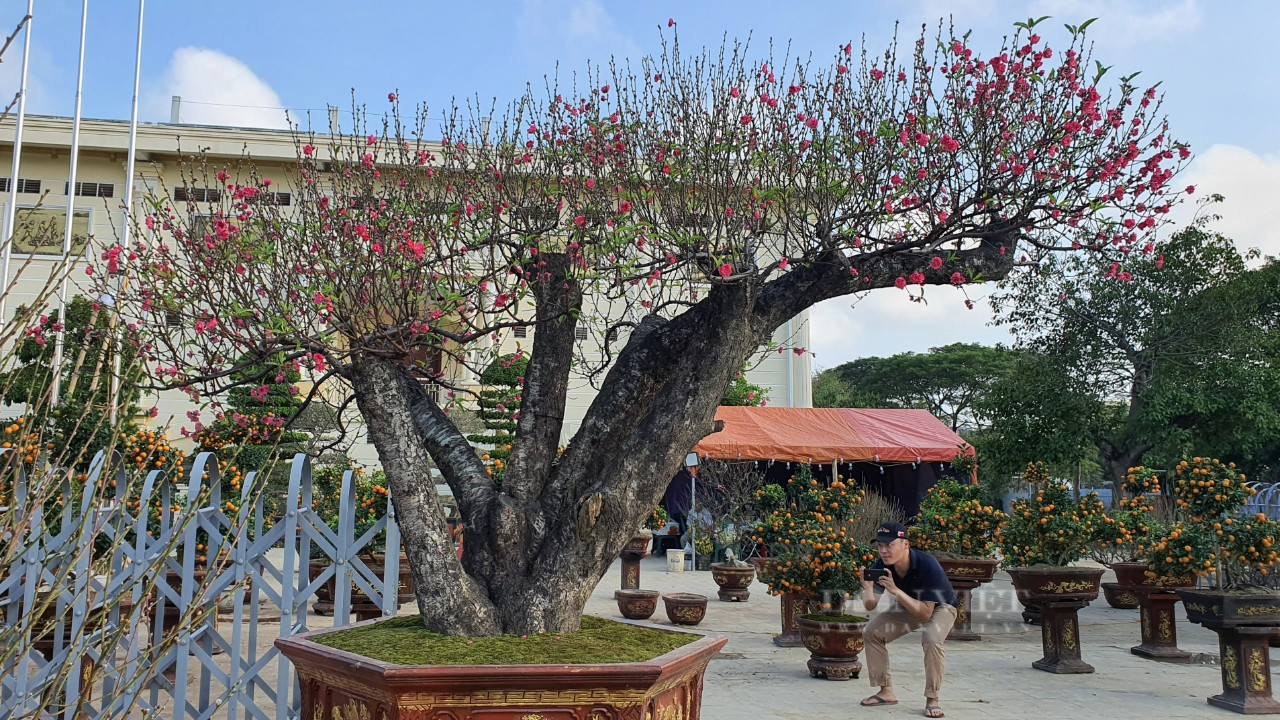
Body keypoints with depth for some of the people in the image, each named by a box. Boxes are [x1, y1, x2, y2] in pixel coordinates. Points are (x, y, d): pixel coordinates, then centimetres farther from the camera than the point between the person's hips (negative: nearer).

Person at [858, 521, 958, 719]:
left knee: (931, 639, -34)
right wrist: (868, 589, -39)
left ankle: (932, 698, -15)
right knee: (871, 632, -8)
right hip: (907, 606, 6)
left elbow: (925, 613, -39)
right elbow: (870, 606, -17)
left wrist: (896, 591, -48)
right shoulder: (881, 566, -22)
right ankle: (886, 691, 4)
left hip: (939, 607, -5)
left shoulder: (927, 566, -37)